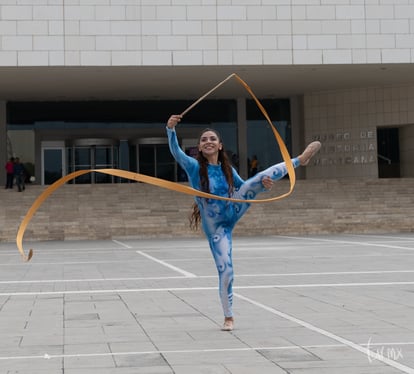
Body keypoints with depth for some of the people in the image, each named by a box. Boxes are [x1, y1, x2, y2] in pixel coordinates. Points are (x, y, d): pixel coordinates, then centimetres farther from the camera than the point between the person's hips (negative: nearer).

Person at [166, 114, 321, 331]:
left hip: (231, 212, 3)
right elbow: (176, 152, -26)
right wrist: (171, 129, -44)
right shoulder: (194, 166, -10)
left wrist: (263, 183, -9)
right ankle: (228, 317, 13)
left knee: (261, 178, -12)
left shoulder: (227, 169, 3)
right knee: (225, 269, -3)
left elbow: (246, 187, 13)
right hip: (214, 226, -3)